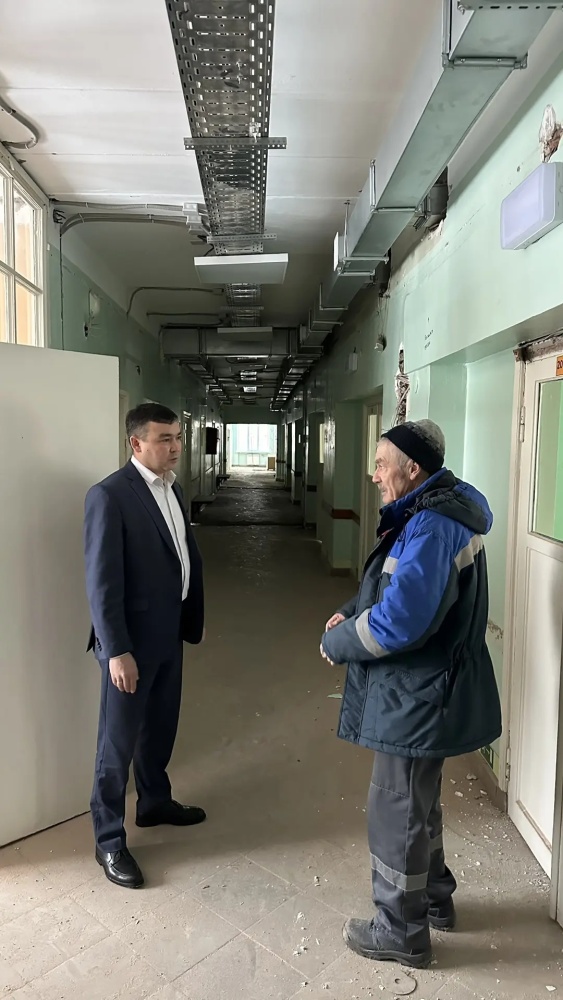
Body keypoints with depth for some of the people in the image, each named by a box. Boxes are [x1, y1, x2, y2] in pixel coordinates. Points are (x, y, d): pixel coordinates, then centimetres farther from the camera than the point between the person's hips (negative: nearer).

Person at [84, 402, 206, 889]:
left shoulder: (172, 489, 7)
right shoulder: (109, 495, -19)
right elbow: (102, 581, -21)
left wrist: (195, 617, 15)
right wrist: (117, 651, -22)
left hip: (170, 633, 8)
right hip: (132, 639, -8)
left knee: (161, 728, 22)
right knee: (118, 742, 7)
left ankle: (155, 802, 43)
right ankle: (109, 840, 24)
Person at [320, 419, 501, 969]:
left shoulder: (432, 527, -26)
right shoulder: (426, 515, 8)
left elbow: (399, 621, -31)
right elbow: (396, 590, 17)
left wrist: (336, 643, -15)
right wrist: (350, 613, 0)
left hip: (419, 698, -10)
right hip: (418, 692, 10)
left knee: (396, 811, 7)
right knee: (416, 801, 26)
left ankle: (402, 933, 28)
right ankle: (435, 898, 46)